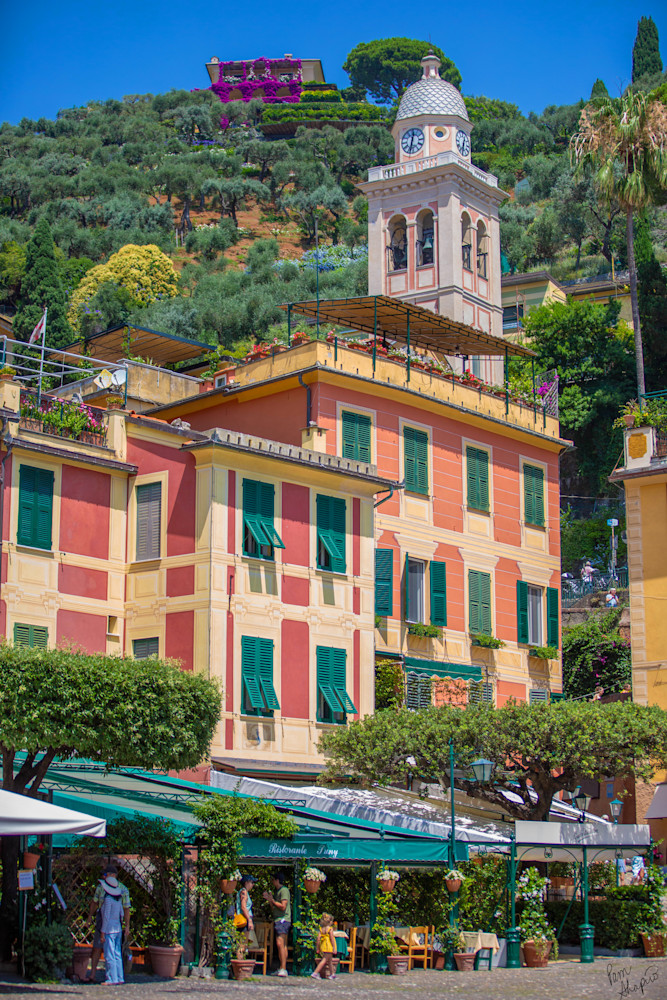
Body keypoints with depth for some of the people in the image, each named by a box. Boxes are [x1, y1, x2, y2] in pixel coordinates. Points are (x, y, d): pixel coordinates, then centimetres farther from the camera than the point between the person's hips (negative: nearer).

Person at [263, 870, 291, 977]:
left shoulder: (284, 890, -9)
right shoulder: (276, 891, 21)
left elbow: (283, 906, -18)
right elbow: (274, 908, 23)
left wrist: (272, 900, -8)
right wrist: (269, 899, 10)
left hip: (283, 920, -10)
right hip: (278, 920, 10)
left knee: (280, 944, -16)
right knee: (283, 945, 9)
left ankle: (283, 969, -19)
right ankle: (281, 969, 9)